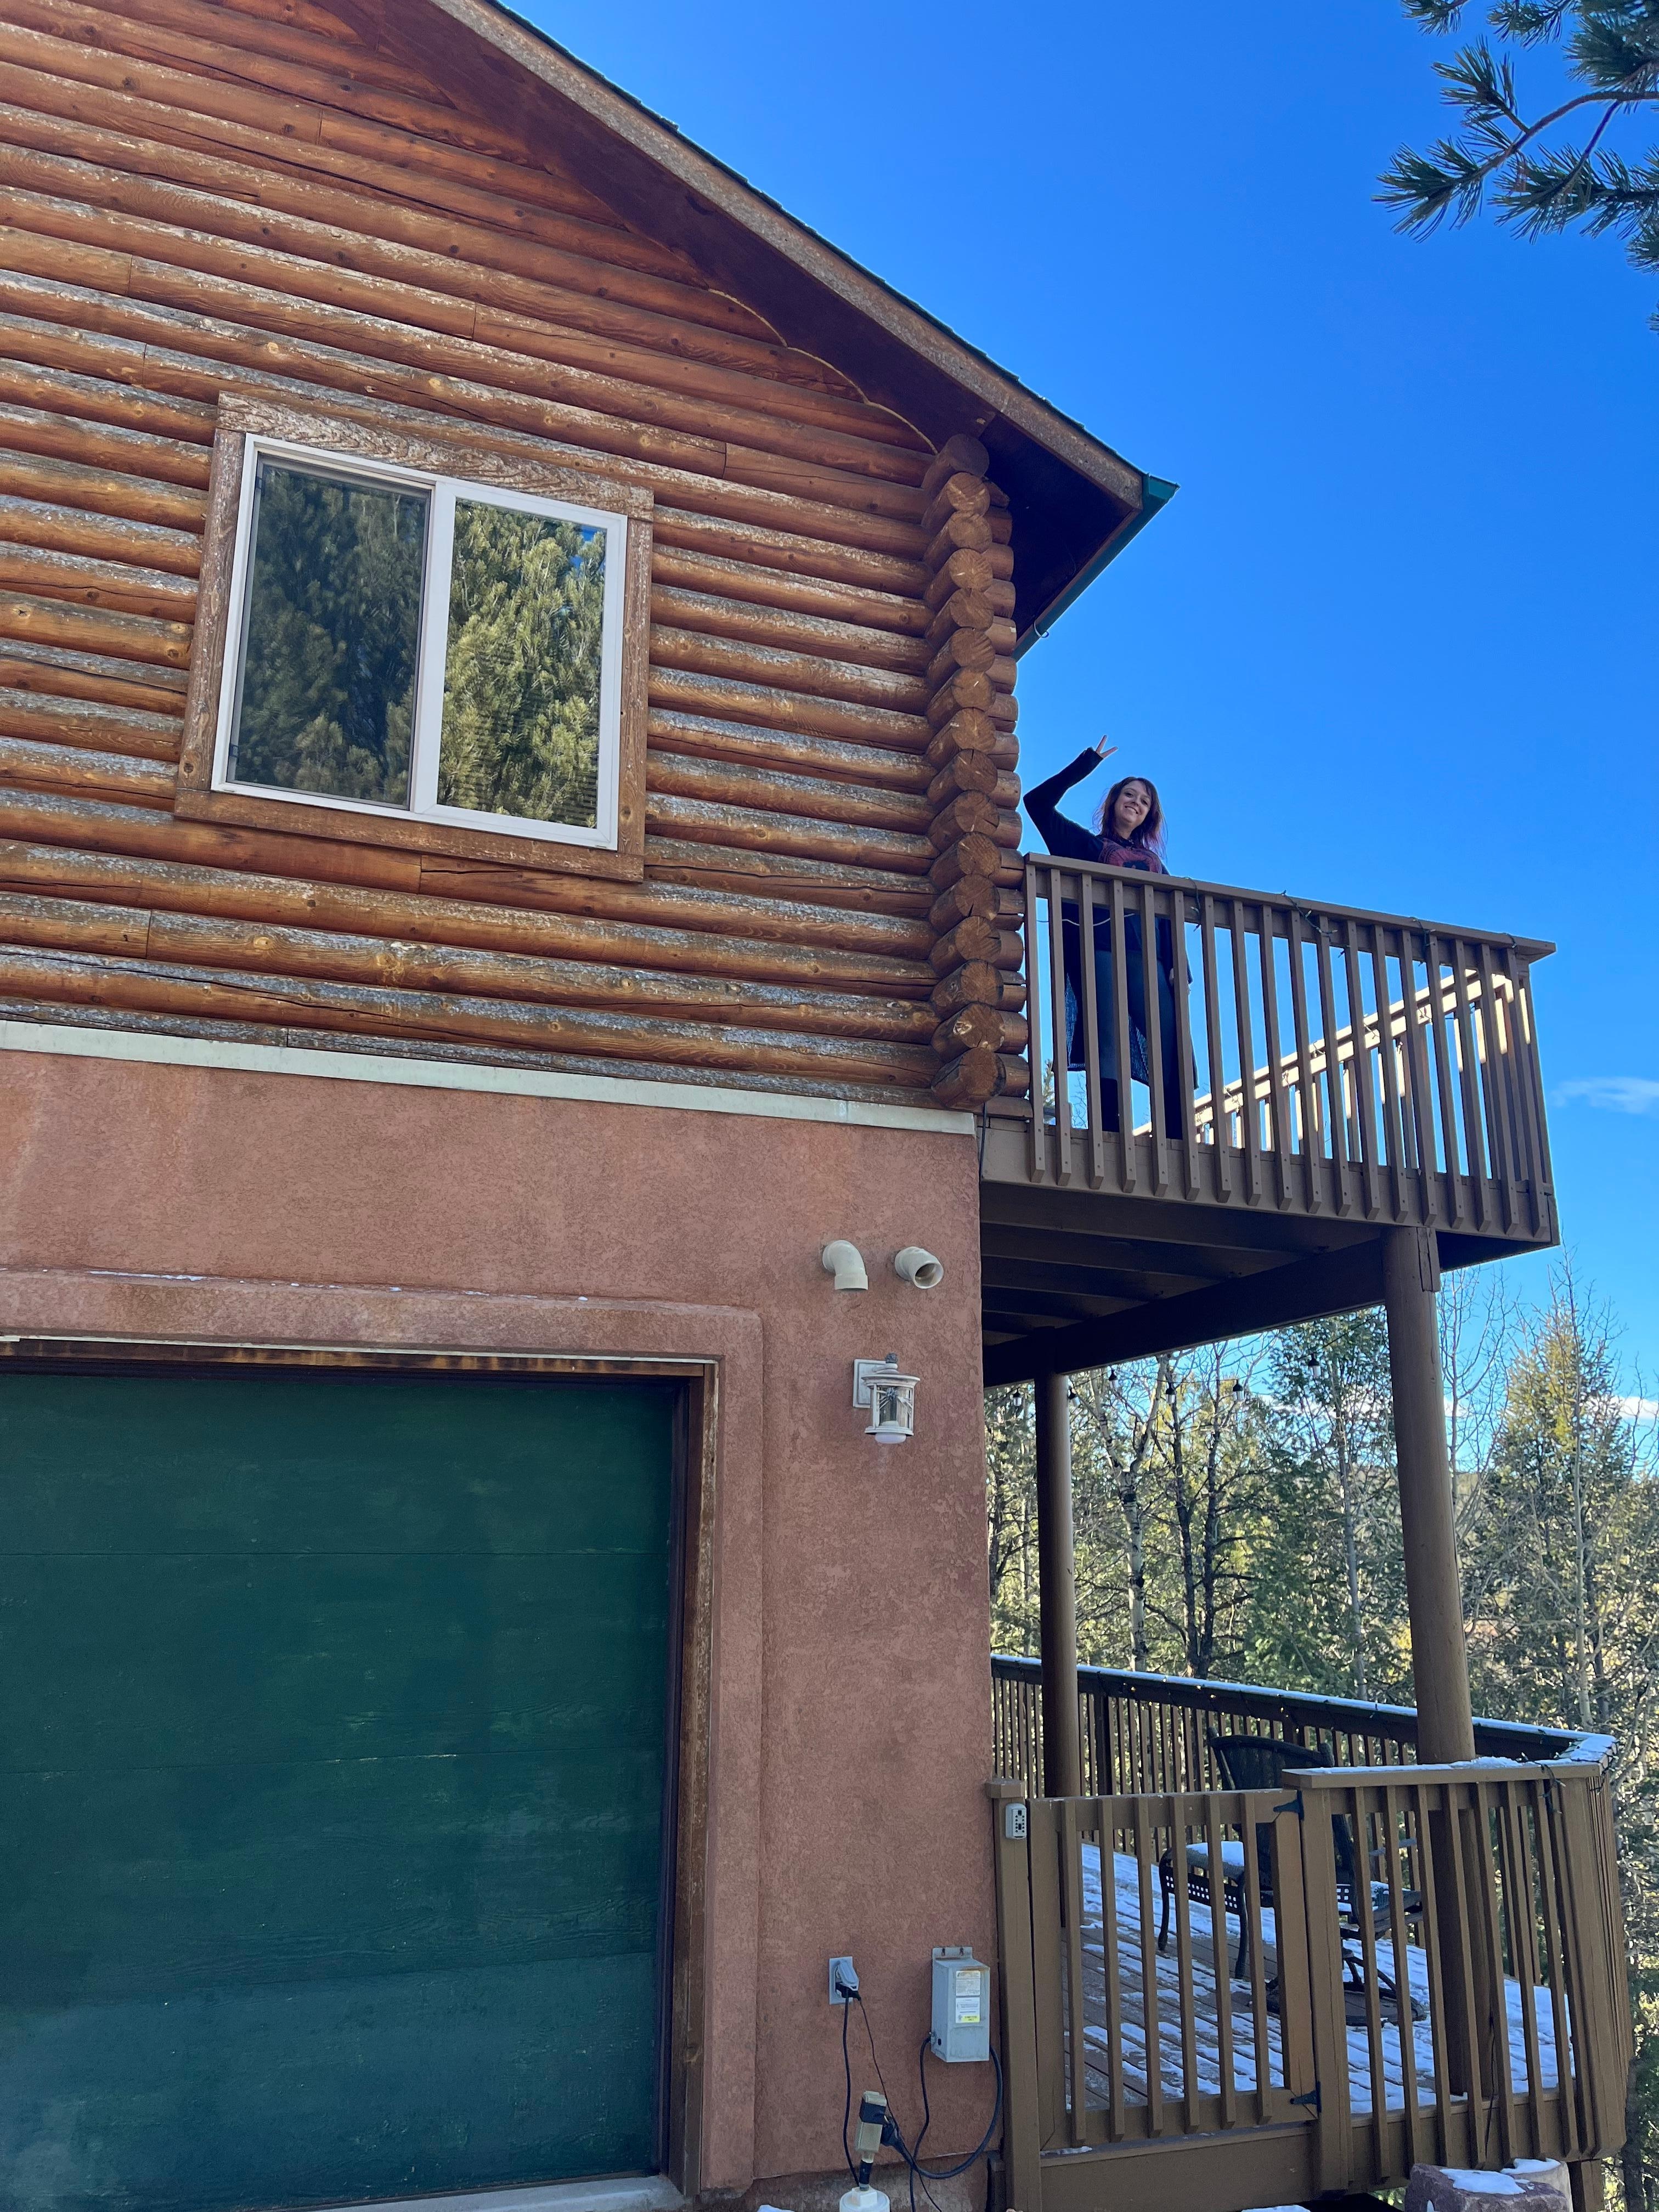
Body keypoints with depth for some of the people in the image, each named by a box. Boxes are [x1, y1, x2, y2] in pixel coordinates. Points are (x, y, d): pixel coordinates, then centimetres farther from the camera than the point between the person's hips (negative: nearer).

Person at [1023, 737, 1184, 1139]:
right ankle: (1108, 1135, -22)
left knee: (1170, 1043, -13)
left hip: (1147, 955, 3)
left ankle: (1178, 1139, -19)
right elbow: (1038, 801, 10)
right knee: (1108, 1042, -17)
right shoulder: (1088, 844, 21)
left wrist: (1177, 965, 3)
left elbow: (1170, 916, 19)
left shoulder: (1153, 861, 30)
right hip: (1101, 950, -3)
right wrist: (1088, 762, 11)